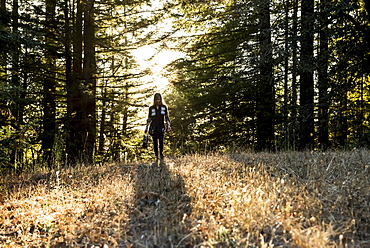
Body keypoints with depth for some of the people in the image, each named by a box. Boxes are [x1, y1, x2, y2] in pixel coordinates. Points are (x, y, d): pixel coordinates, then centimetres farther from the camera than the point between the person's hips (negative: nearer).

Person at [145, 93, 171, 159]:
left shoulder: (164, 107, 8)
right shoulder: (151, 108, 9)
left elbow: (167, 117, 9)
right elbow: (149, 119, 15)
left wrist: (168, 125, -4)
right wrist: (146, 128, 15)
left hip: (161, 127, -1)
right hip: (154, 128, 1)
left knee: (161, 141, -13)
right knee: (155, 142, 2)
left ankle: (161, 154, 8)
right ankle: (156, 156, 11)